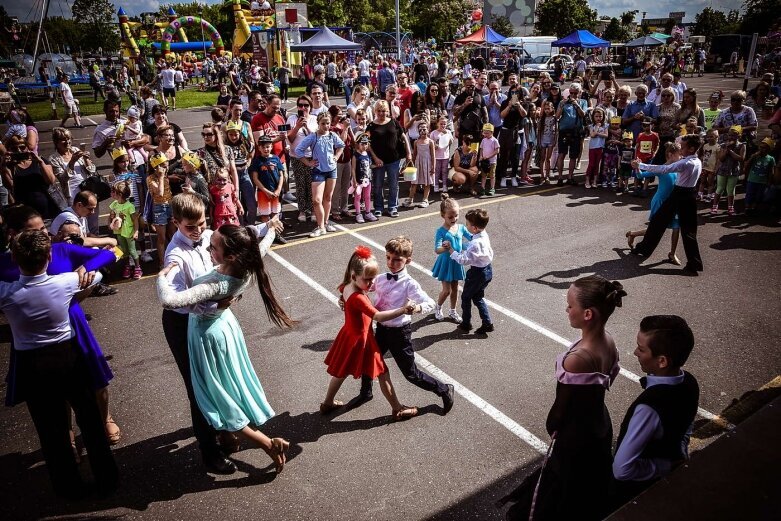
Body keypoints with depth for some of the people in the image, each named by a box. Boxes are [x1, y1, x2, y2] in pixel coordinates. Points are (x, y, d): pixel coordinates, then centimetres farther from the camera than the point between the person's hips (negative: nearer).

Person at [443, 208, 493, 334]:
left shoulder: (475, 244, -31)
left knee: (466, 296, 13)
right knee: (477, 297, 22)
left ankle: (466, 324, 26)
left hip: (477, 273, -8)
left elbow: (463, 260, -25)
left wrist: (450, 250, -19)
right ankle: (487, 323, 22)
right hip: (488, 270, 8)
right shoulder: (484, 235, -3)